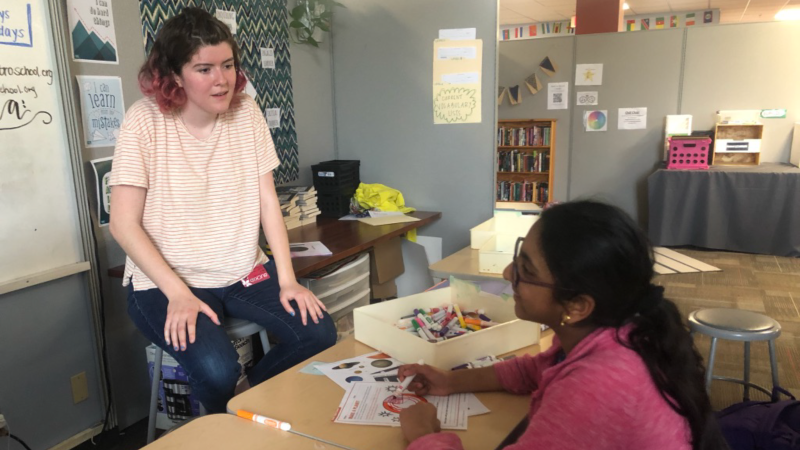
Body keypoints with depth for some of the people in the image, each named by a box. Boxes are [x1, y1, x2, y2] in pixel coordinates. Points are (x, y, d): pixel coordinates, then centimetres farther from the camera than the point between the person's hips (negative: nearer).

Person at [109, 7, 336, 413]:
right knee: (216, 369, -28)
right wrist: (179, 293, -22)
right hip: (165, 282, -3)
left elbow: (268, 202, 0)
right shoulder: (145, 121, -12)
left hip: (245, 274, 4)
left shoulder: (246, 113, -2)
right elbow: (124, 224, -12)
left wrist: (287, 280, -8)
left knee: (320, 334, -15)